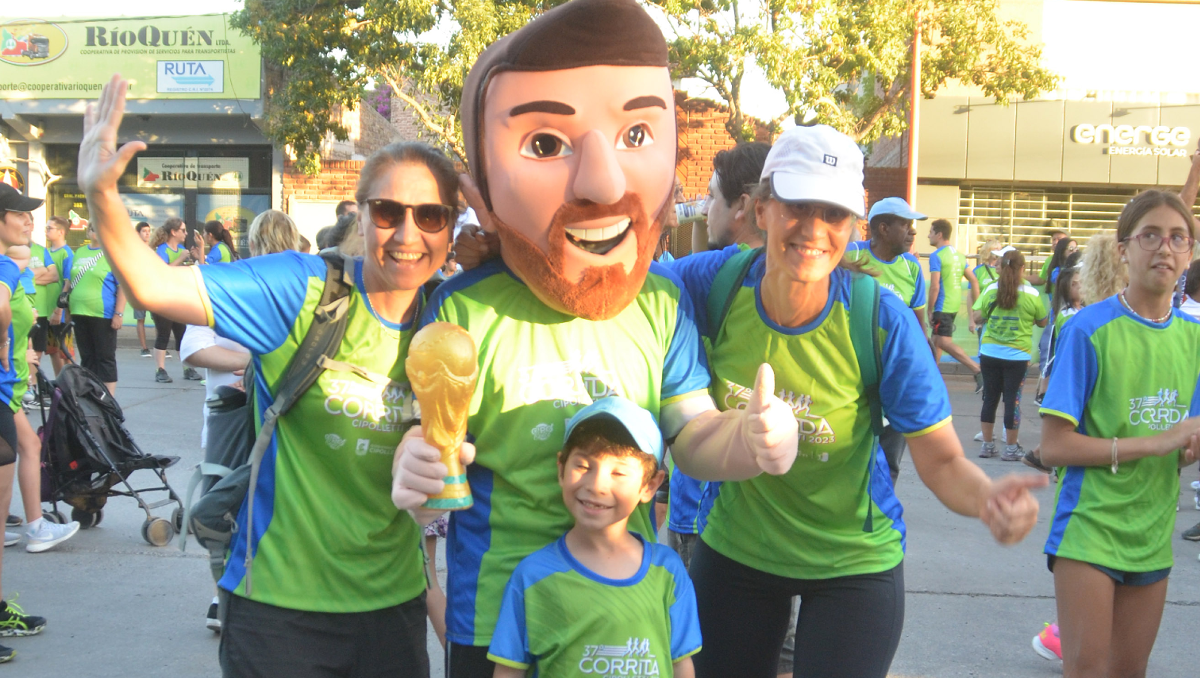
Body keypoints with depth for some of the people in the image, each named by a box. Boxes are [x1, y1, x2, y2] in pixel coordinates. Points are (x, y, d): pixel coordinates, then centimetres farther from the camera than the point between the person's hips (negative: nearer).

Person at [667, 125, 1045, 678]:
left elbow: (941, 460, -19)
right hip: (734, 547, 2)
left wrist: (987, 498, -42)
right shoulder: (711, 283, -18)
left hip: (852, 562, -2)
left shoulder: (882, 321, -22)